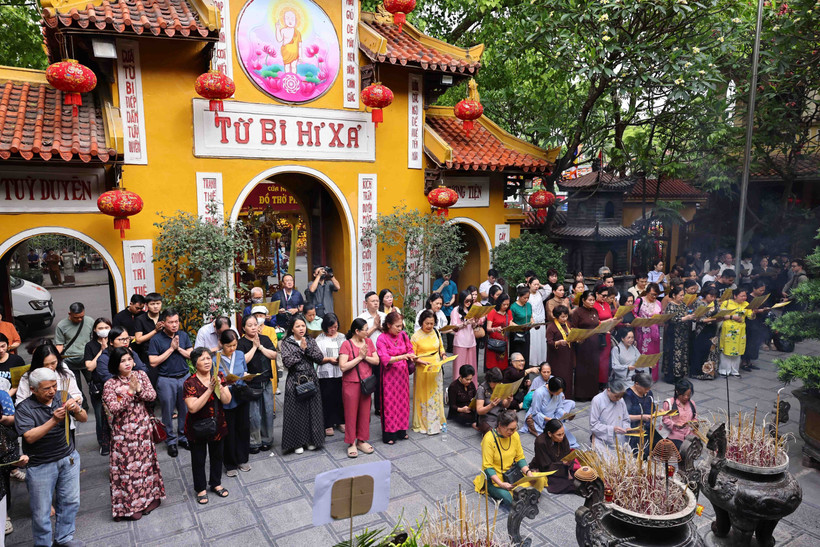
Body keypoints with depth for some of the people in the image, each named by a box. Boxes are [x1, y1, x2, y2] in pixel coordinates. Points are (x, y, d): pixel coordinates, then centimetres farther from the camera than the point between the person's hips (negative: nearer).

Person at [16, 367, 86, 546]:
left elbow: (84, 419, -4)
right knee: (41, 511, 7)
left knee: (70, 501, 14)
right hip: (40, 465, -3)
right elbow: (29, 437, -22)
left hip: (68, 458, 4)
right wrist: (54, 421, -34)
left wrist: (76, 409, -26)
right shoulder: (24, 408, -12)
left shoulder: (62, 398, -3)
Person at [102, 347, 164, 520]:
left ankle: (148, 497, 31)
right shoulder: (110, 384, -12)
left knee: (145, 461, 14)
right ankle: (129, 505, 19)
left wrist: (139, 389, -22)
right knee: (127, 466, 4)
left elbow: (152, 395, -6)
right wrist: (130, 392, -27)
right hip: (124, 431, -3)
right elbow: (114, 409, -20)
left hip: (143, 428, 4)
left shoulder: (141, 375, -1)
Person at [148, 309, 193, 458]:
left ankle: (183, 437, 24)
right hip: (166, 380, -3)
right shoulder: (156, 339, -8)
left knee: (185, 409, 9)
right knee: (168, 411, 6)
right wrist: (171, 349, -15)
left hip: (184, 377, 3)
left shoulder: (183, 335, 4)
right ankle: (171, 441, 20)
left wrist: (179, 348, -12)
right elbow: (153, 362, -13)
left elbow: (191, 355, 3)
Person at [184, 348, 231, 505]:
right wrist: (209, 389, -32)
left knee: (217, 455, 19)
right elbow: (193, 407, -27)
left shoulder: (218, 375, -7)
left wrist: (219, 386, -28)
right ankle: (200, 489, 33)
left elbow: (227, 400, -11)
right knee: (198, 459, 13)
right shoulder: (190, 383, -18)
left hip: (217, 425, 4)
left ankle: (216, 483, 40)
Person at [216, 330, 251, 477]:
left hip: (242, 397, 5)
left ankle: (242, 460, 32)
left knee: (244, 428, 13)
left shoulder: (240, 354, 2)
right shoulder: (215, 359, -13)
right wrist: (225, 381, -27)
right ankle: (230, 464, 24)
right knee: (229, 432, 6)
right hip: (226, 400, -4)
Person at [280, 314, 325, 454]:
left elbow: (320, 358, -2)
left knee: (312, 410, 5)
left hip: (311, 380, 3)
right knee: (296, 412, 0)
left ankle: (311, 440, 20)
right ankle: (297, 442, 14)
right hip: (295, 381, -3)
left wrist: (307, 348, -12)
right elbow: (287, 362, -13)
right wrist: (301, 350, -13)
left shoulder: (311, 341, 9)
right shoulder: (286, 343, 0)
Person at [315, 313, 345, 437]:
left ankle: (341, 422, 21)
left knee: (341, 397, 6)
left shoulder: (342, 337, 9)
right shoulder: (319, 339, 0)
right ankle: (328, 425, 10)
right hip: (326, 374, -3)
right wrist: (329, 359, -14)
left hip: (341, 372, 3)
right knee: (327, 399, 0)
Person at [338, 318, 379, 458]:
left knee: (365, 412, 11)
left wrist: (365, 357, -15)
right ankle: (351, 443, 18)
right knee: (351, 413, 5)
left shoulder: (368, 342, 4)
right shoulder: (346, 344, -12)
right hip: (351, 384, -5)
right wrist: (359, 357, -17)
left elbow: (376, 361, 2)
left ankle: (362, 441, 25)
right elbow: (343, 367, -20)